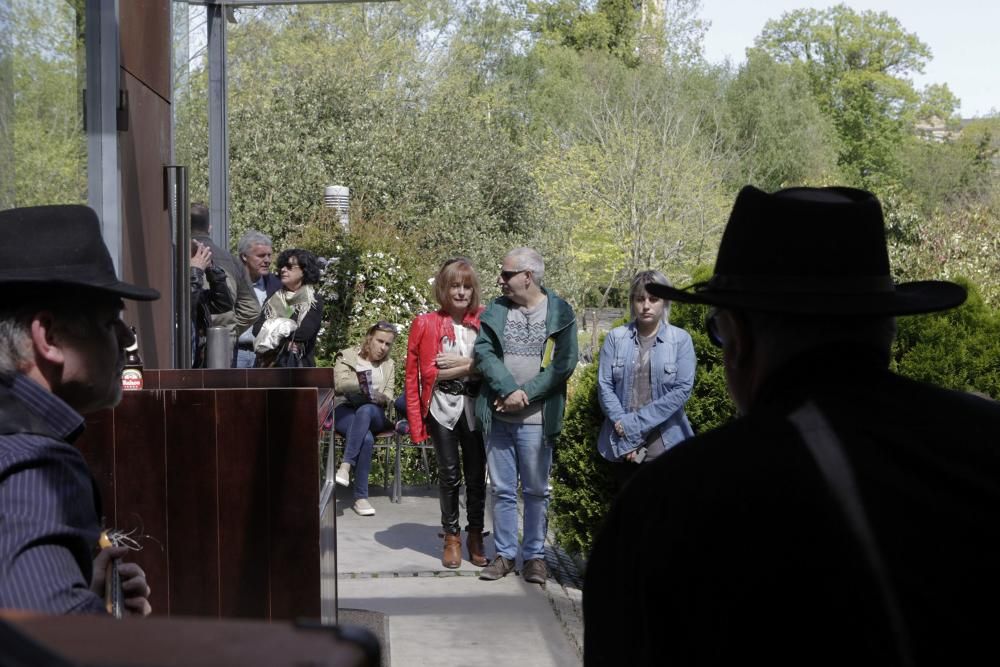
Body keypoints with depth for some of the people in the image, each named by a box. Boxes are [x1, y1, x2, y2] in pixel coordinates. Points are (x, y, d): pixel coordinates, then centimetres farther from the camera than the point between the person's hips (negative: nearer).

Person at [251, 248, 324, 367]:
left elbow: (305, 332, -14)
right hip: (269, 364, 4)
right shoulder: (273, 299, 14)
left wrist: (273, 332, -3)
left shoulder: (314, 301, 1)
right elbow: (257, 328, 1)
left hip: (299, 365, -4)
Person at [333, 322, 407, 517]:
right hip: (345, 410, -2)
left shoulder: (389, 365, 21)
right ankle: (360, 497, -36)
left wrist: (373, 395, -13)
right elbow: (340, 383, -7)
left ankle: (346, 466, -48)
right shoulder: (347, 356, 11)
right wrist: (366, 388, -15)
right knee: (366, 439, -37)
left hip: (374, 414, 2)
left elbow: (388, 398, 9)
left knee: (365, 410, -40)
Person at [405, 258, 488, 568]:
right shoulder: (426, 324, -1)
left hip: (476, 405, 1)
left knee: (477, 473, 7)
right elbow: (415, 374, -1)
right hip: (443, 406, -1)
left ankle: (475, 536, 20)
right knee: (449, 474, 5)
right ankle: (452, 537, 17)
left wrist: (464, 365, -14)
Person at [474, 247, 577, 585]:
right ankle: (504, 554, 20)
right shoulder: (496, 310, 6)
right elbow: (483, 351, -4)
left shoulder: (560, 313, -2)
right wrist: (509, 390, -17)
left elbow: (563, 363, -8)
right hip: (498, 416, 3)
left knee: (536, 491, 7)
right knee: (502, 490, 9)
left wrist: (525, 394, -15)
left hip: (536, 419, -3)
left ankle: (535, 555, 18)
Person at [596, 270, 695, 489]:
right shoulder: (615, 338, 4)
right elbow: (604, 385, 0)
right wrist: (623, 426, -13)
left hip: (665, 445, -2)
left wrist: (638, 422, -13)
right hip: (622, 445, 2)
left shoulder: (680, 339, -1)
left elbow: (682, 389, -9)